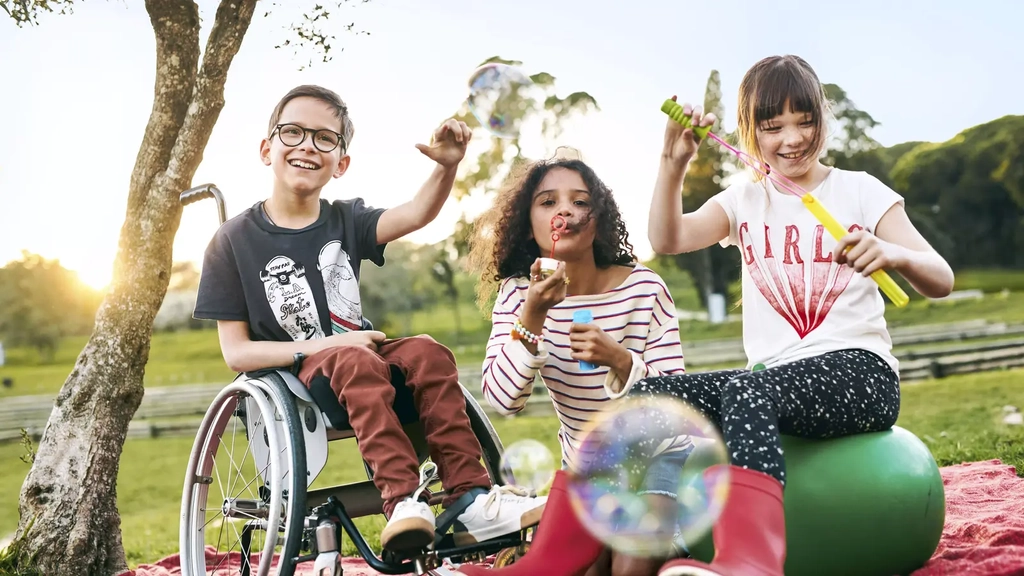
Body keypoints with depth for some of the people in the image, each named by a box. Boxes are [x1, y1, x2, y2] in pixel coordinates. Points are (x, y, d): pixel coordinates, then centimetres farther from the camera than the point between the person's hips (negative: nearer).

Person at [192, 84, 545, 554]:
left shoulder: (345, 221, 9)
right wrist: (322, 346, -16)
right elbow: (236, 352, -4)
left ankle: (469, 498, -28)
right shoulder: (234, 240, 0)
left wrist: (447, 166, -32)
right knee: (356, 363, -34)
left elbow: (415, 214, -12)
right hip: (290, 376, -4)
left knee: (426, 352, -24)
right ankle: (402, 501, -41)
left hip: (361, 358, 4)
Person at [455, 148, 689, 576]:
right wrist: (532, 317, -33)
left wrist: (620, 361, -36)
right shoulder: (518, 294, -11)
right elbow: (502, 400, -20)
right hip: (584, 463, 3)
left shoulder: (643, 288, -19)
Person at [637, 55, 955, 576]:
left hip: (858, 373, -4)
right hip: (770, 381, 4)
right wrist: (674, 162, -17)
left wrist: (893, 254, -24)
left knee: (747, 391, -38)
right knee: (649, 396, -22)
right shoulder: (744, 201, 15)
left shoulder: (859, 191, 7)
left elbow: (941, 282, -1)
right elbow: (667, 240, -3)